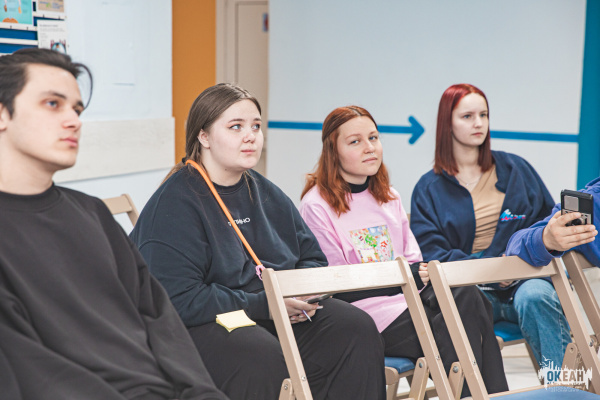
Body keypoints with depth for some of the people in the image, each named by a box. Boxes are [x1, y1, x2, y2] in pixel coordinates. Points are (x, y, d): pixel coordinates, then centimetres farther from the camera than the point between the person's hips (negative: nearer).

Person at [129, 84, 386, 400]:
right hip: (204, 324, -7)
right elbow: (180, 300, -20)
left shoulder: (265, 193, 13)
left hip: (279, 312, 7)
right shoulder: (174, 203, -12)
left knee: (358, 330, -14)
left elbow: (312, 258, 19)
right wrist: (261, 304, -21)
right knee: (261, 358, -38)